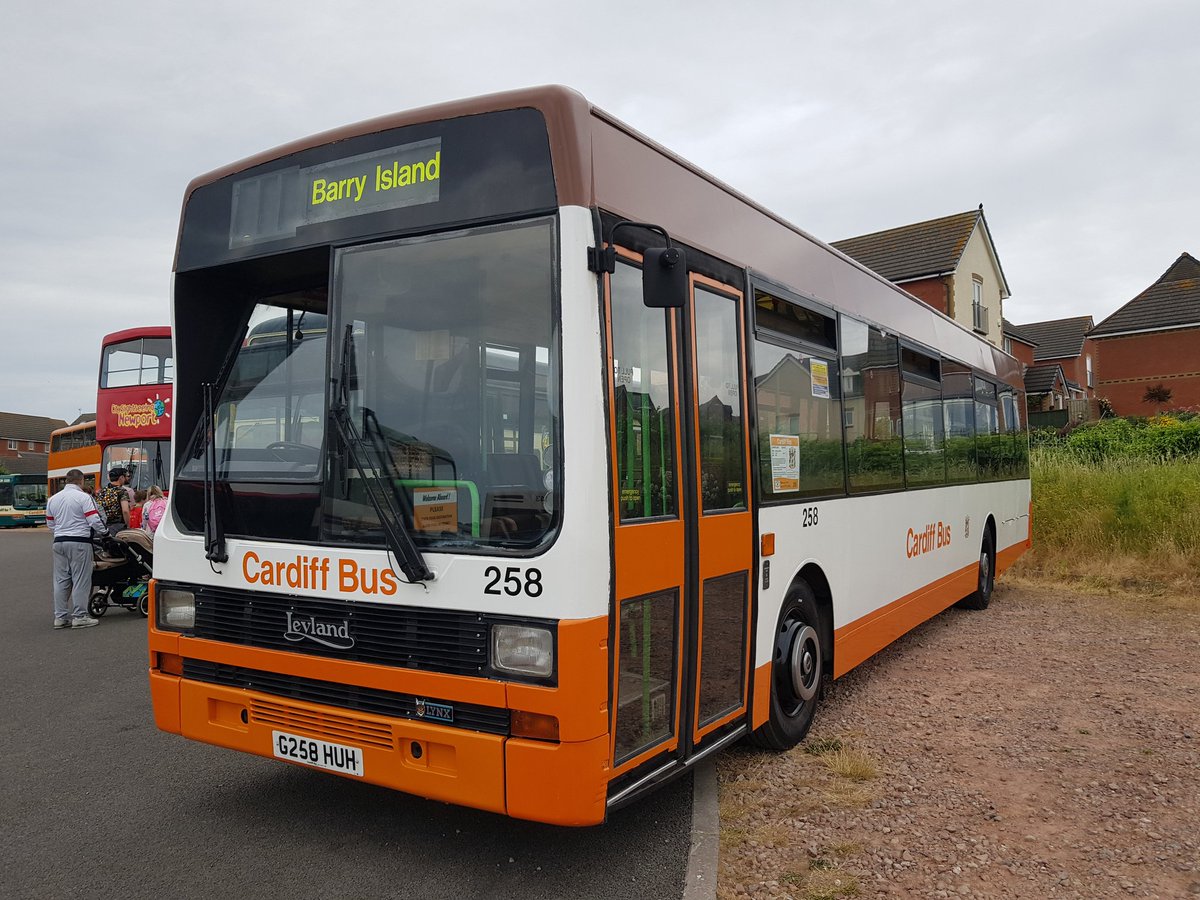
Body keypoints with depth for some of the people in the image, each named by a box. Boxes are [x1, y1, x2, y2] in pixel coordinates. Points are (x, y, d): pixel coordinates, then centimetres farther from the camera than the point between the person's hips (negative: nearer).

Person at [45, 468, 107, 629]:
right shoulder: (83, 497, -8)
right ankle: (79, 616, -1)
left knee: (61, 580, 10)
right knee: (81, 580, -2)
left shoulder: (53, 499, 14)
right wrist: (105, 533, 4)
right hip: (79, 542, -6)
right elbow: (95, 520, -12)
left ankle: (60, 617, 13)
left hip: (59, 542, 6)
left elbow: (50, 525, 20)